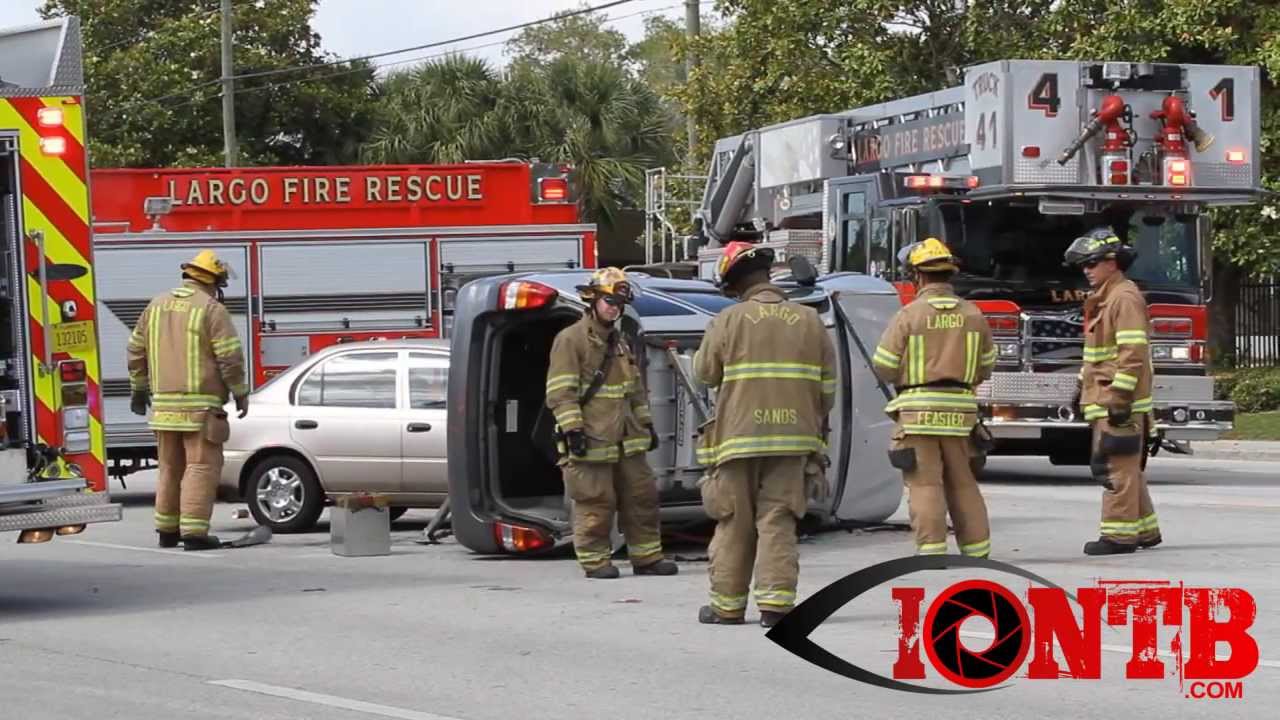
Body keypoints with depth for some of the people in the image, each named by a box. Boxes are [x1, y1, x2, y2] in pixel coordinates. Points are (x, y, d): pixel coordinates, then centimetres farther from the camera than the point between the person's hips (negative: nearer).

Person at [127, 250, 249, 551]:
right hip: (199, 405, -6)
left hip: (164, 404, 6)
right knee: (201, 466, -5)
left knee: (170, 467, 15)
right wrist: (240, 393, -1)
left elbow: (136, 349, 18)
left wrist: (139, 388, 27)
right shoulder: (212, 309, -7)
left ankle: (167, 530, 19)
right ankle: (194, 532, -11)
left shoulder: (157, 305, 13)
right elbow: (230, 356, -11)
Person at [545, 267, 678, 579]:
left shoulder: (619, 342, 20)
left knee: (641, 495, 9)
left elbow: (634, 388, 28)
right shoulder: (570, 339, -8)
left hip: (626, 439, 8)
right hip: (591, 439, -8)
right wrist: (571, 428, -20)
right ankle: (595, 561, 3)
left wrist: (645, 423, 24)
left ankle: (647, 557, 18)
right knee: (595, 502, -5)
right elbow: (561, 391, -13)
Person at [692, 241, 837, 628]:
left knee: (734, 523, 7)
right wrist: (814, 422, 21)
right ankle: (776, 602, -6)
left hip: (739, 435, -2)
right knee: (778, 522, 3)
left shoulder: (729, 321, -4)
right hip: (793, 437, 2)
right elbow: (828, 385, 7)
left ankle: (727, 604, 11)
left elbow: (705, 372, 4)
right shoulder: (809, 321, 5)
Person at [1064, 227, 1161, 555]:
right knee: (1125, 467, 14)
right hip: (1104, 401, 10)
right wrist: (1083, 387, 23)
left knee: (1116, 467, -9)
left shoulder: (1125, 298, -13)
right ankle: (1145, 529, 20)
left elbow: (1133, 353, -20)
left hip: (1119, 403, -10)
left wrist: (1121, 399, -23)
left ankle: (1119, 534, -7)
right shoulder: (1104, 299, 19)